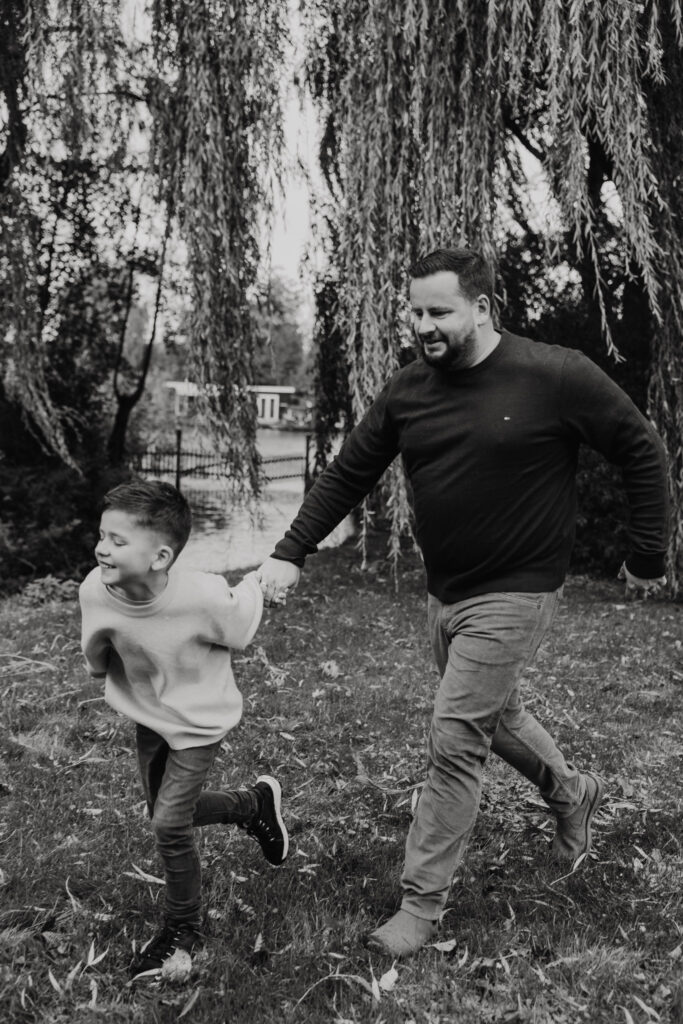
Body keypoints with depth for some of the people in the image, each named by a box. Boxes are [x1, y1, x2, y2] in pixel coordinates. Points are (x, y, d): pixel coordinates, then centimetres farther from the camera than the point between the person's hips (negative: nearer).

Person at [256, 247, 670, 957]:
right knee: (495, 716, 23)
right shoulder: (408, 391, -2)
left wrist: (647, 557, -3)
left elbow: (641, 451, -6)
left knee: (454, 743, -7)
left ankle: (422, 904, 9)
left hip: (514, 596, -6)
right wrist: (290, 553, -5)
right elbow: (346, 474, 3)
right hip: (444, 595, 6)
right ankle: (571, 793, 52)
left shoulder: (555, 377, -17)